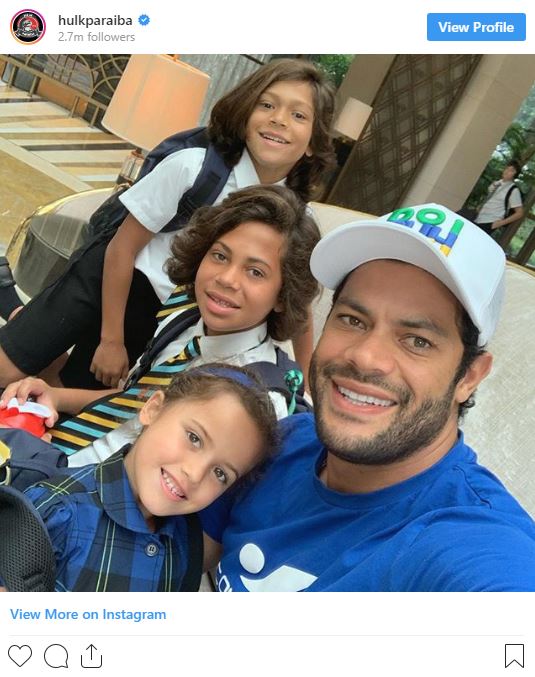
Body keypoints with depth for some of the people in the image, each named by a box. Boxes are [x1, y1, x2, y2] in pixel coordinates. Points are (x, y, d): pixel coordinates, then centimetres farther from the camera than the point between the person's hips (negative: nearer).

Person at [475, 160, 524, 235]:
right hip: (477, 220, 7)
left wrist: (500, 223, -12)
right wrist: (481, 207, 11)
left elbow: (520, 213, -8)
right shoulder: (496, 183, 10)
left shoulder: (513, 190, -8)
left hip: (489, 224, -7)